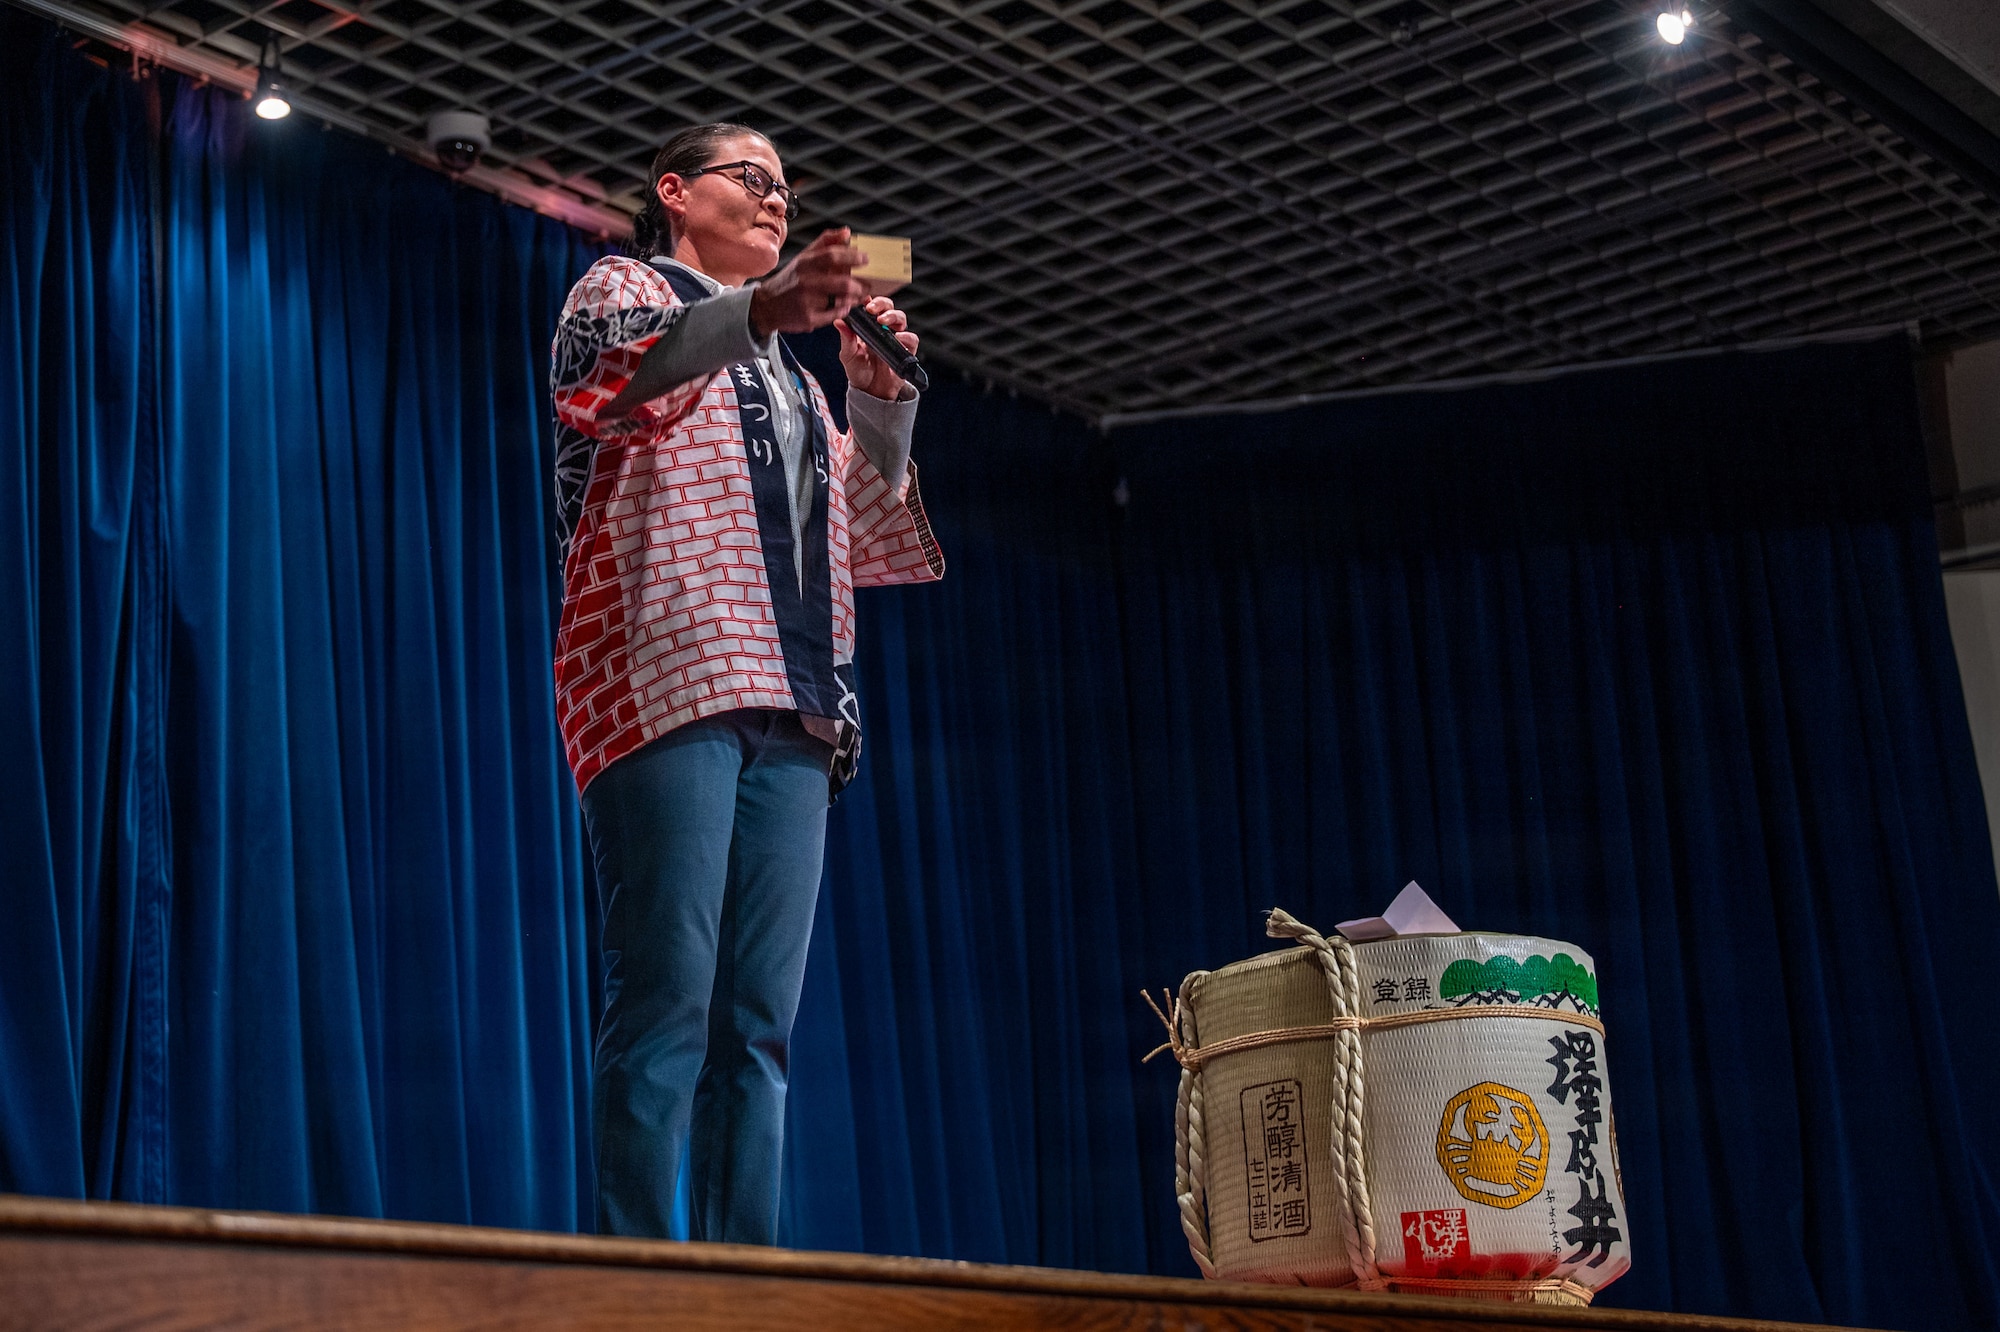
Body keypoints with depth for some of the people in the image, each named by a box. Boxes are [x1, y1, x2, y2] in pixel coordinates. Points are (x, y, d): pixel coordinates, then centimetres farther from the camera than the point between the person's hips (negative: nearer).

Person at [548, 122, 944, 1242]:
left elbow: (863, 541, 26)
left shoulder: (787, 372, 32)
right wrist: (756, 310, -31)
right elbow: (611, 378, -12)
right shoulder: (626, 289, 13)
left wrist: (882, 401, 10)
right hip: (669, 676, -7)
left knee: (761, 1027, -2)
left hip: (792, 707, 7)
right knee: (669, 1003, -16)